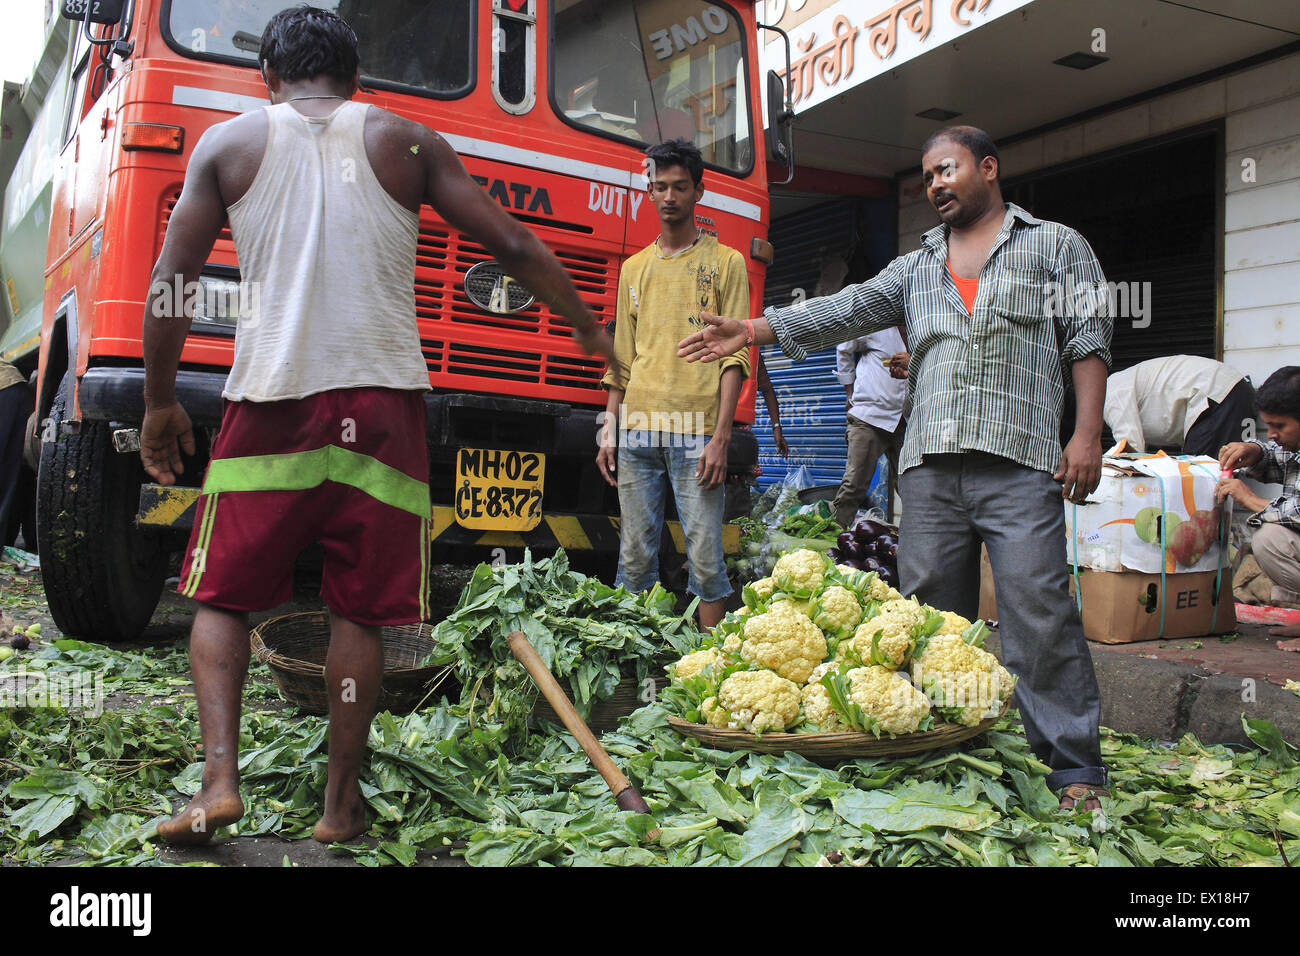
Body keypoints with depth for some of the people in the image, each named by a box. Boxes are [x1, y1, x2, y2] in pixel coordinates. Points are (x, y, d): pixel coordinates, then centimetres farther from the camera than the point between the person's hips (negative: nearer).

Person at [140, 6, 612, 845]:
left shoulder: (228, 145, 9)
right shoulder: (406, 144, 9)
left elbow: (170, 286, 4)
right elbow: (513, 247, 6)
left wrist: (160, 403, 14)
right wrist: (588, 326, 18)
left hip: (270, 399, 0)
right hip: (380, 401, 0)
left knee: (221, 595, 14)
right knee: (361, 608, 8)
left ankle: (220, 778, 2)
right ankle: (342, 800, 13)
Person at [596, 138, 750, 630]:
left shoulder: (725, 262, 7)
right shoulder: (634, 268, 19)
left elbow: (734, 357, -1)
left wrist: (721, 436, -10)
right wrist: (609, 430, 9)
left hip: (696, 430, -4)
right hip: (637, 430, 4)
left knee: (705, 556, -4)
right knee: (635, 556, 5)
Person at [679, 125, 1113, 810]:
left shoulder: (1055, 246, 14)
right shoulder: (916, 268, 23)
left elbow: (1088, 339, 6)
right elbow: (848, 310, 13)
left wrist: (1087, 433, -6)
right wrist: (751, 331, 3)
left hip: (1020, 461, -4)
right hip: (930, 466, 4)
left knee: (1038, 613, -9)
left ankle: (1074, 767, 1)